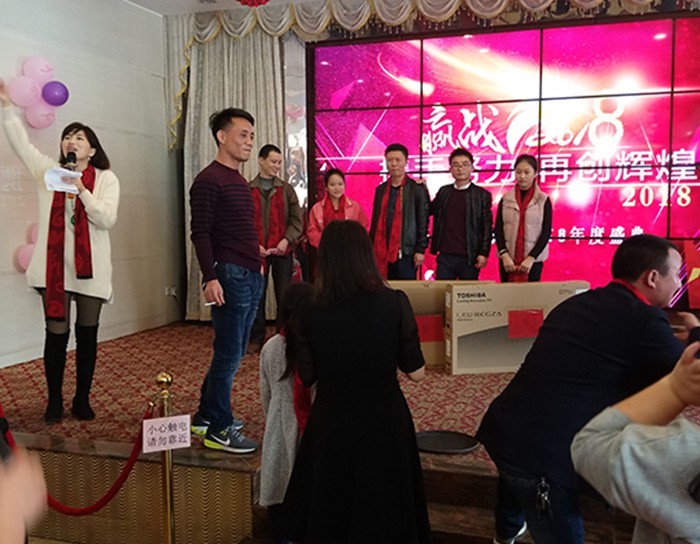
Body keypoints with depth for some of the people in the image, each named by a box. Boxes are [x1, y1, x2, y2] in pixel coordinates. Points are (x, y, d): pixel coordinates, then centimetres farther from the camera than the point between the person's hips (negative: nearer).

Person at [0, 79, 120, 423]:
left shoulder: (106, 179, 2)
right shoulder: (48, 170, 9)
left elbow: (107, 219, -9)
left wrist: (81, 190, -19)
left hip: (90, 267, -1)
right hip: (54, 266, 1)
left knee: (87, 334, 7)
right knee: (56, 333, 4)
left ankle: (82, 400, 19)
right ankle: (54, 401, 17)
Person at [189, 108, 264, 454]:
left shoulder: (240, 181, 19)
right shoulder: (209, 180, -9)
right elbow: (200, 234, -15)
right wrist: (210, 277, -22)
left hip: (251, 276, 10)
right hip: (229, 276, -9)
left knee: (234, 352, 15)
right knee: (229, 354, -4)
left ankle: (206, 416, 28)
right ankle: (218, 430, 8)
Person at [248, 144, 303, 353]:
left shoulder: (286, 189, 7)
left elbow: (297, 220, 3)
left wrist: (286, 240, -12)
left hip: (282, 251, 1)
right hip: (257, 252, 0)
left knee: (284, 296, 3)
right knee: (256, 295, 6)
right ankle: (256, 338, 17)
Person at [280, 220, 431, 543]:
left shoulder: (312, 313, -13)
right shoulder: (394, 304, -17)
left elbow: (307, 376, -2)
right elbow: (417, 373, -10)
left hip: (332, 424, 1)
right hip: (384, 422, -1)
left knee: (329, 511, 24)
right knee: (383, 510, 22)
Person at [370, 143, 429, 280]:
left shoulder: (418, 189, -1)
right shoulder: (380, 190, 12)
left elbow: (423, 222, -3)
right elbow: (375, 221, 14)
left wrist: (420, 250, -8)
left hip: (405, 253, -4)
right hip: (382, 253, 4)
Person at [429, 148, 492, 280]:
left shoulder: (482, 195, 2)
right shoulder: (444, 192, 12)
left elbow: (486, 227, -1)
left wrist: (484, 253, -8)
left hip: (469, 258, -3)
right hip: (445, 256, 3)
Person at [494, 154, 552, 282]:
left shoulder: (544, 200, 2)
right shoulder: (505, 199, 6)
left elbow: (546, 232, -3)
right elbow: (498, 229, 2)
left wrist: (531, 258, -12)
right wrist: (504, 255, -11)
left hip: (533, 260, -1)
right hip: (508, 260, 1)